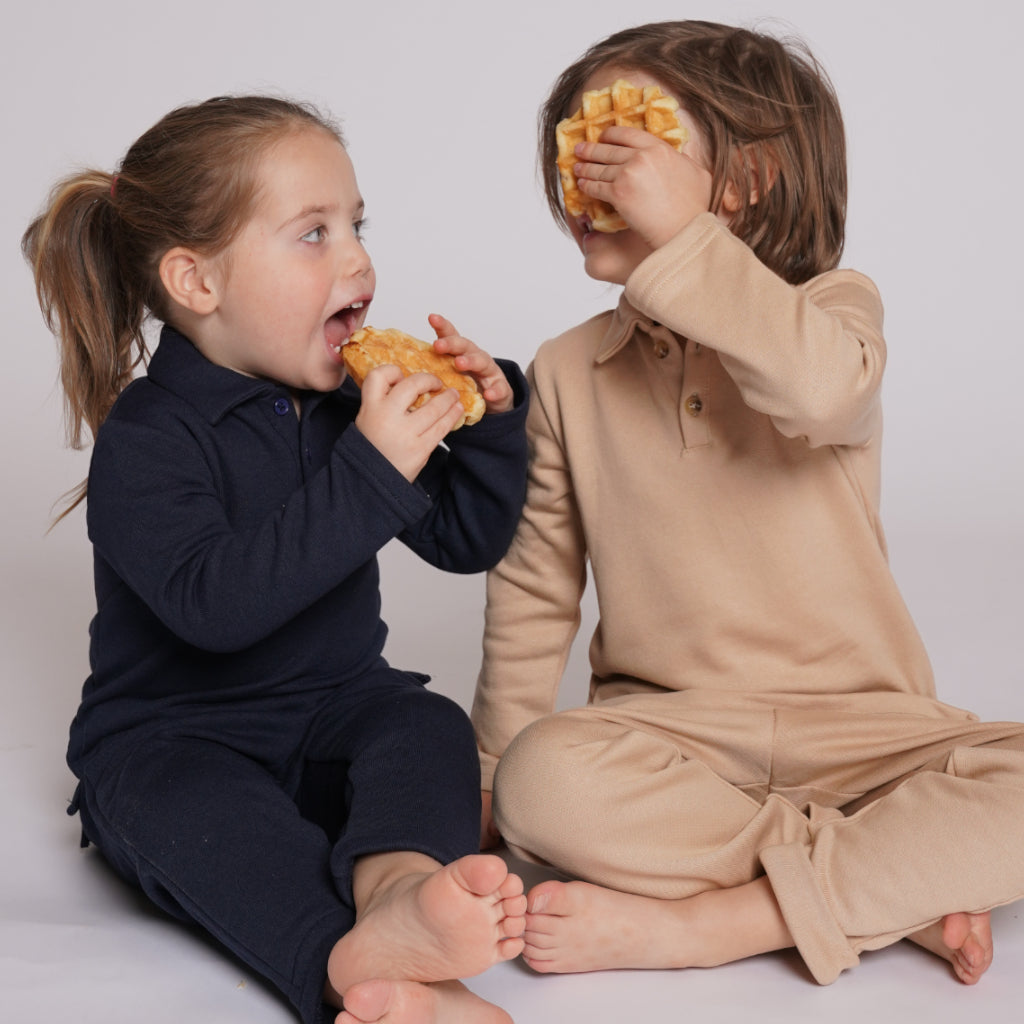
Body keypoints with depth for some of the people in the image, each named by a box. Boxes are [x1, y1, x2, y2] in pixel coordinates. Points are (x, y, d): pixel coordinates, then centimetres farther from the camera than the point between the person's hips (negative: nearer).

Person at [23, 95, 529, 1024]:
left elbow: (468, 542, 11)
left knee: (428, 725, -26)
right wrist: (370, 469, -34)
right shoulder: (145, 437, -13)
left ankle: (397, 880, -56)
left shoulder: (350, 404, 6)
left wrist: (489, 423, -7)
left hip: (332, 713, 5)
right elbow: (212, 603, -31)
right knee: (198, 807, -36)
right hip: (173, 736, -4)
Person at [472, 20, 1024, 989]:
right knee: (543, 781, -31)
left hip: (853, 720, -1)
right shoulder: (568, 370, 6)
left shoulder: (832, 307, -2)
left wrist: (678, 232, -29)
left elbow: (818, 385, -31)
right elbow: (533, 588, 11)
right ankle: (906, 892, -20)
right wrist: (491, 770, 8)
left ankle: (685, 925, -22)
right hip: (665, 726, 1)